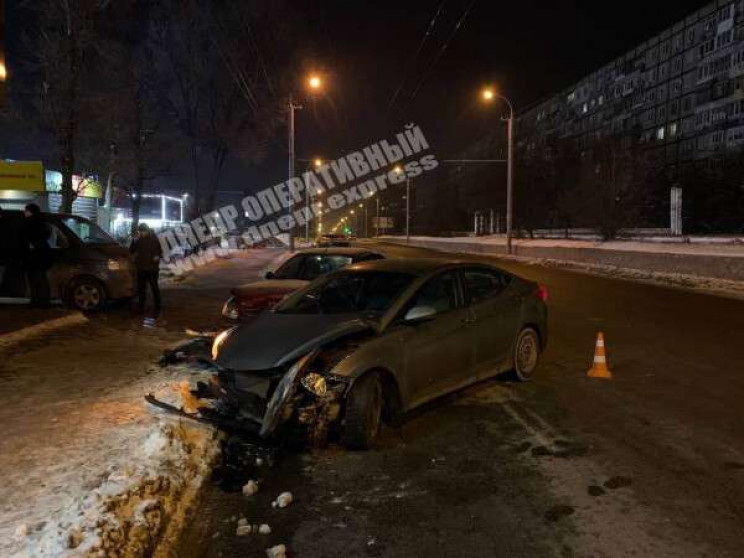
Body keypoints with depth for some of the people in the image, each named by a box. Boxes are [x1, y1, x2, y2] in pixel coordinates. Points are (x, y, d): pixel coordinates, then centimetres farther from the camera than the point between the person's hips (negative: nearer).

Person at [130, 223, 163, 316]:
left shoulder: (154, 239, -1)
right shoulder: (137, 239, 4)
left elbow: (160, 250, 6)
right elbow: (131, 250, -2)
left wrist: (158, 256, -15)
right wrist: (135, 241, -16)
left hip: (152, 268, -3)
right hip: (141, 268, 3)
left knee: (155, 288, -3)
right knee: (141, 288, 12)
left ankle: (157, 309, 1)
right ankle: (141, 308, 24)